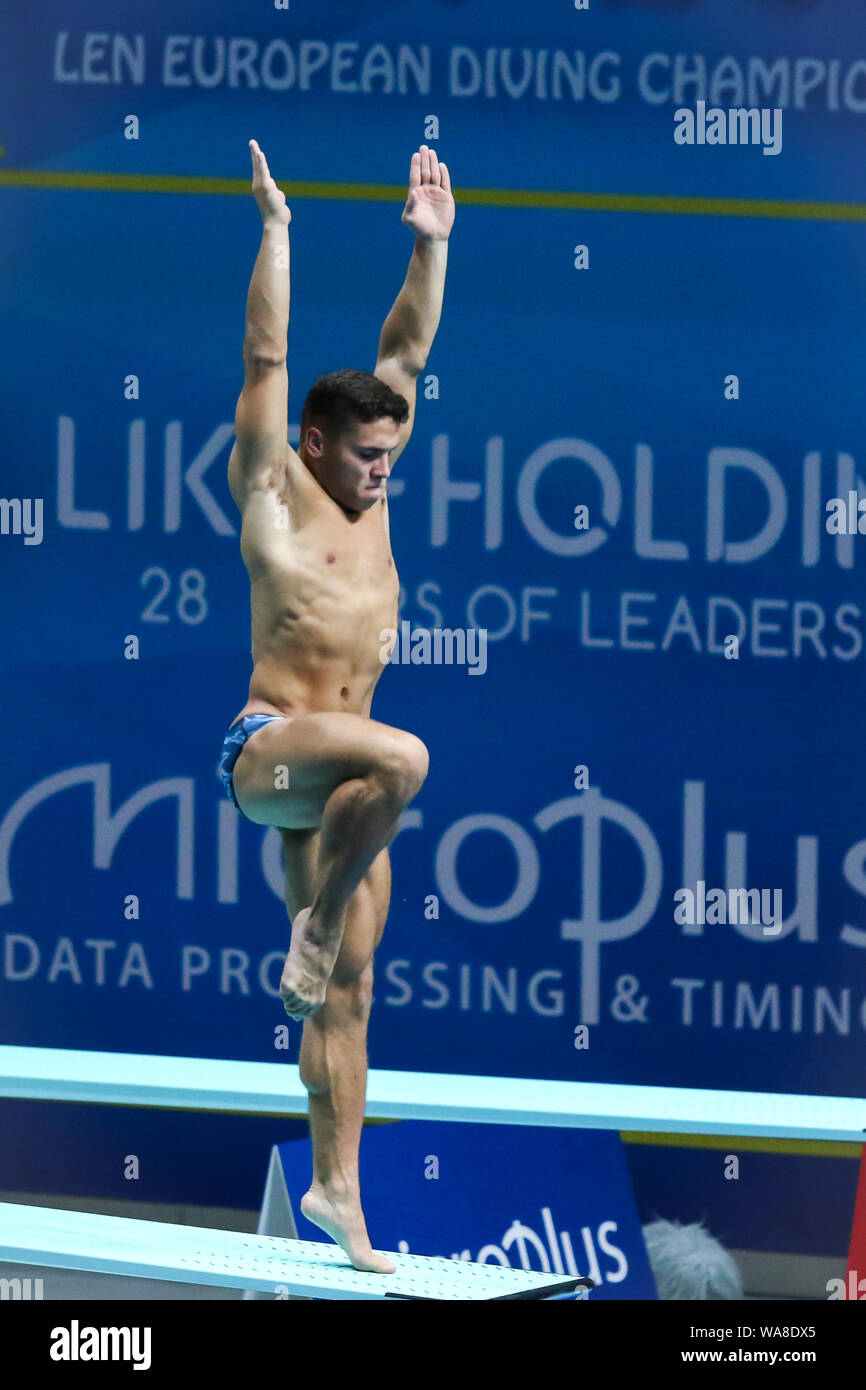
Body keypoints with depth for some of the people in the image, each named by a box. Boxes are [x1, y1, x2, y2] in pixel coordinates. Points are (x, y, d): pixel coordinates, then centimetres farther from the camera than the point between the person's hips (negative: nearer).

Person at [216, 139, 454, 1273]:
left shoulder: (366, 493, 14)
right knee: (401, 758, -37)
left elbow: (405, 356, 16)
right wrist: (276, 225, -10)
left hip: (333, 773, 7)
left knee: (347, 991, 4)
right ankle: (311, 923, -19)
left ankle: (335, 1185, 7)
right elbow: (268, 357, -8)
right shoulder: (273, 491, -2)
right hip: (265, 752, -7)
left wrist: (431, 248, 11)